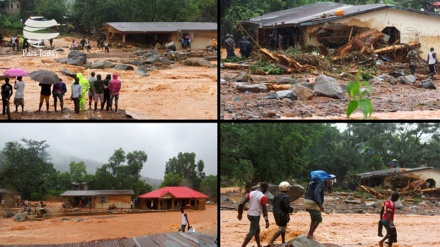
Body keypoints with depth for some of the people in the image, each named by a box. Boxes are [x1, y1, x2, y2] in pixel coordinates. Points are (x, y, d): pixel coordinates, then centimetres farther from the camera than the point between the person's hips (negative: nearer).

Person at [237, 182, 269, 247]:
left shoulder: (251, 193, 3)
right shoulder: (263, 197, -15)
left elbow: (241, 204, 0)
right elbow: (264, 210, -17)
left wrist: (240, 214, 11)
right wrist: (267, 221, -12)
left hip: (249, 214, 7)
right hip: (255, 216, -7)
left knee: (257, 230, 23)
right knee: (251, 233, -3)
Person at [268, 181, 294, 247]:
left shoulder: (277, 196, 2)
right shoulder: (286, 197, -20)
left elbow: (273, 204, 8)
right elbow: (287, 207, -24)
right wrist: (291, 210, -3)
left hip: (276, 214, 8)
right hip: (283, 215, -8)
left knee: (283, 227, 24)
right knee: (281, 229, -4)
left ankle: (283, 241, 31)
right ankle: (271, 242, -14)